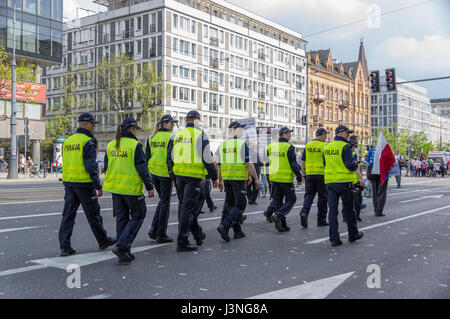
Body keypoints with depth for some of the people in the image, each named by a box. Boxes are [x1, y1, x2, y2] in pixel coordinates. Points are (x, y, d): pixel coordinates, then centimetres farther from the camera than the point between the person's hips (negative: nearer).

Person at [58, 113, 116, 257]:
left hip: (68, 182, 7)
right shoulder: (88, 142, -12)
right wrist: (98, 186, -13)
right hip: (84, 182, -6)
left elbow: (67, 163, 17)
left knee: (68, 214, 6)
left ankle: (64, 246, 3)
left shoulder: (67, 141, 12)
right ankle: (103, 241, 21)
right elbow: (91, 166, -17)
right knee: (93, 214, 6)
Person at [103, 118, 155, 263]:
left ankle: (124, 253, 18)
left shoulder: (111, 145, 8)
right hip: (132, 188, -7)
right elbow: (142, 168, -14)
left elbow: (106, 167, 13)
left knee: (121, 218, 14)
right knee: (138, 216, 7)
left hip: (115, 186, 7)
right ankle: (121, 246, -7)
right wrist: (150, 187, -8)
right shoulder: (135, 145, -12)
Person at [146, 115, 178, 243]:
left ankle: (154, 228, 11)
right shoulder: (170, 137, -10)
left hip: (154, 172, 6)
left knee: (162, 200, 20)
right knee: (165, 203, 3)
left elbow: (146, 156, 9)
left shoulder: (151, 137, 9)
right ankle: (161, 234, 8)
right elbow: (170, 157, -14)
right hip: (165, 173, -6)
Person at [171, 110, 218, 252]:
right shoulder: (200, 134, -6)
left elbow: (171, 158, 17)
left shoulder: (178, 135, 12)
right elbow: (207, 158, -9)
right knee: (187, 207, -5)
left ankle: (198, 235, 30)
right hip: (194, 175, -6)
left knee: (184, 205, 16)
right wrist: (214, 177, -1)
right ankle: (182, 241, -5)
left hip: (179, 174, 6)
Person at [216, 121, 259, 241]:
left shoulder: (222, 145, 10)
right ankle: (224, 225, -16)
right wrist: (256, 178, -4)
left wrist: (220, 180, 20)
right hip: (239, 179, -6)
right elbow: (249, 163, -11)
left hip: (226, 178, 6)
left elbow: (219, 164, 12)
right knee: (240, 204, -1)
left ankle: (237, 231, 16)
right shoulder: (242, 144, -7)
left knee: (229, 204, 13)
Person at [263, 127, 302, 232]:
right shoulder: (289, 147, -12)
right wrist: (299, 176, -5)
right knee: (291, 200, 5)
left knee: (277, 199, 18)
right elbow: (293, 164, -15)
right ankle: (277, 216, -11)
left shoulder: (271, 146, 7)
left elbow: (267, 162, 12)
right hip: (286, 178, -6)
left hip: (274, 177, 6)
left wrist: (268, 176, 21)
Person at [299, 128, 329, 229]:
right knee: (323, 197, 7)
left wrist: (303, 174, 17)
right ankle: (321, 220, 13)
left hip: (309, 174, 4)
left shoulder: (308, 146, 8)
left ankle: (304, 212, -16)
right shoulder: (324, 146, -6)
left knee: (309, 195, 8)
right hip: (322, 174, -4)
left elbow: (303, 161, 9)